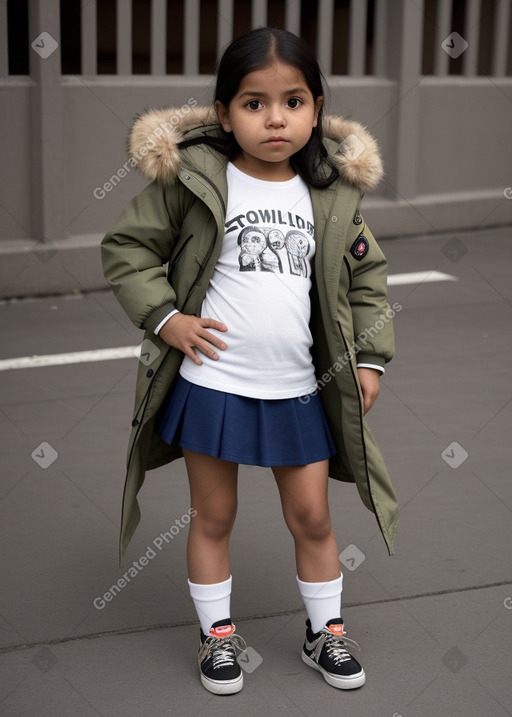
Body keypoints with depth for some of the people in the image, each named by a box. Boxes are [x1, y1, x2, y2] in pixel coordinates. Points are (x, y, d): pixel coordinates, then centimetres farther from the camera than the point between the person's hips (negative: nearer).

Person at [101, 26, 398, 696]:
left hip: (300, 391, 3)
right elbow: (127, 246, -2)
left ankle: (326, 631, 31)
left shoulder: (333, 195, 2)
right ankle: (217, 634, 29)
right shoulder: (194, 181, -8)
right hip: (211, 383, -2)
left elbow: (366, 277, 11)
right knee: (213, 516, 11)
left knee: (312, 517, 12)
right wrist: (163, 316, -12)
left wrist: (370, 359, 5)